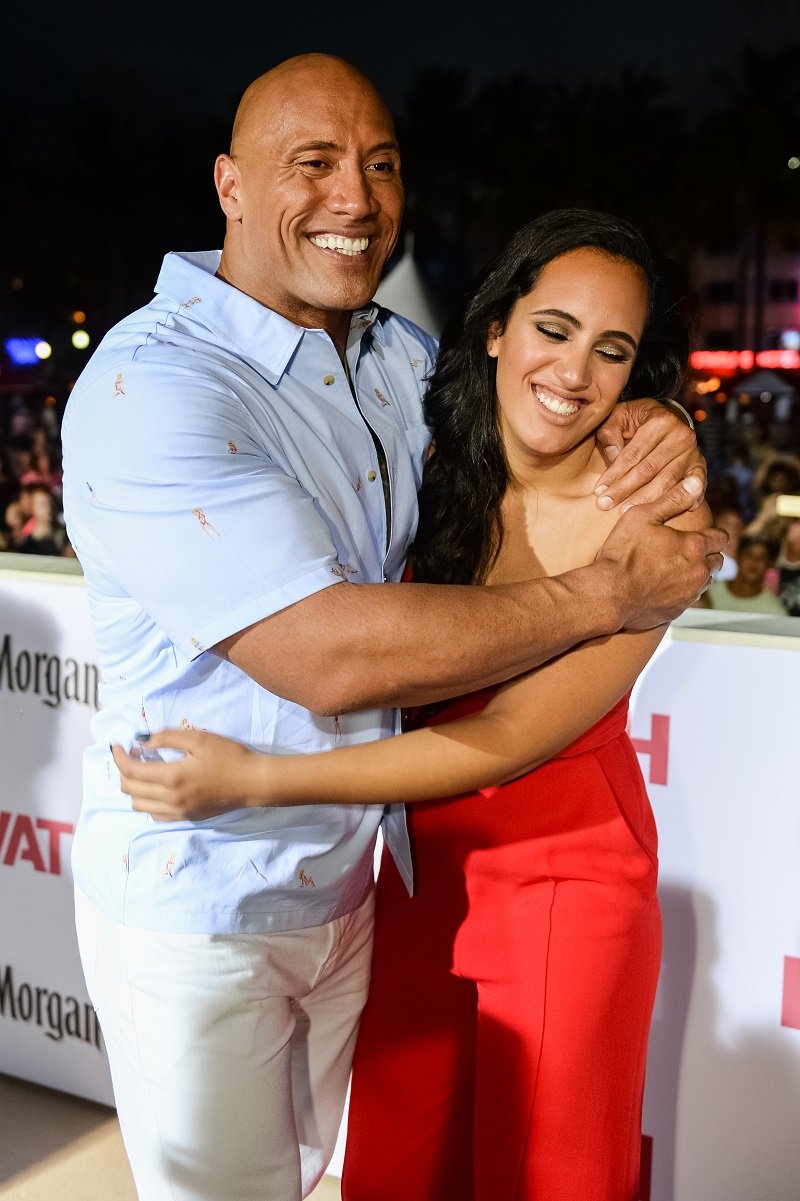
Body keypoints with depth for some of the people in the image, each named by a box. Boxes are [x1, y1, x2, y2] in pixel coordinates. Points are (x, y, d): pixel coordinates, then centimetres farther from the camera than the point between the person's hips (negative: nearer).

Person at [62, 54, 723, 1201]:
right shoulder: (149, 386, -24)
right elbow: (332, 654, -33)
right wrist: (606, 592, -25)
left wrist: (645, 426, -8)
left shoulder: (399, 354, 2)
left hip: (346, 881, 7)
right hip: (195, 904, -6)